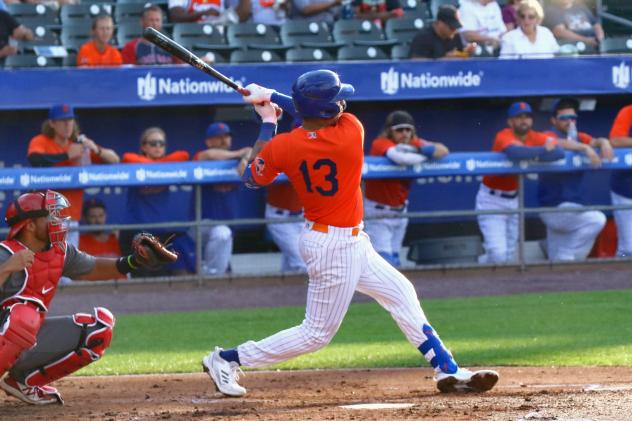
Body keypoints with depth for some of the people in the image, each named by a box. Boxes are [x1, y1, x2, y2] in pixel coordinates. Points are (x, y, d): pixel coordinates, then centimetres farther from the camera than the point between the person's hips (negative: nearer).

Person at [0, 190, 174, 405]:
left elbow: (92, 269, 21)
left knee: (100, 327, 6)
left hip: (31, 339, 9)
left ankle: (24, 381, 7)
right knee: (23, 314, -39)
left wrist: (132, 261, 6)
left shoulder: (60, 251, 5)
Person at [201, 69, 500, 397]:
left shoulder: (281, 147, -13)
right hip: (337, 247, -7)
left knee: (401, 293, 18)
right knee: (317, 333, 3)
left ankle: (447, 370, 23)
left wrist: (267, 122, 8)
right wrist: (272, 96, -1)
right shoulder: (351, 133, -24)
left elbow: (253, 178, 5)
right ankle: (227, 360, 3)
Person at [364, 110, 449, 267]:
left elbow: (443, 151, -12)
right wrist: (425, 155, -23)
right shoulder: (381, 144, -20)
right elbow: (401, 157, -40)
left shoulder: (413, 143, -2)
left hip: (400, 211, 7)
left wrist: (425, 150, -32)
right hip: (377, 212, -7)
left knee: (394, 259, 14)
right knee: (385, 261, -14)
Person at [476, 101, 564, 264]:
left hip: (513, 200, 6)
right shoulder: (504, 136, -19)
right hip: (492, 200, -6)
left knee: (509, 255, 10)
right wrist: (543, 150, -32)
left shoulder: (536, 138, -4)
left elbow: (559, 152, -21)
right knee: (498, 254, -17)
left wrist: (531, 155, -34)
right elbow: (514, 152, -43)